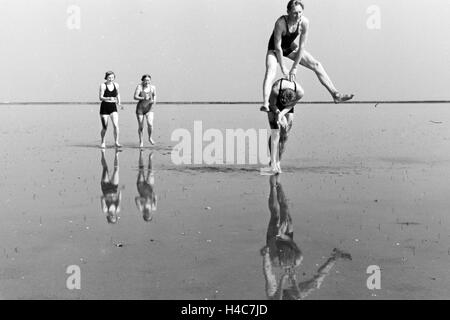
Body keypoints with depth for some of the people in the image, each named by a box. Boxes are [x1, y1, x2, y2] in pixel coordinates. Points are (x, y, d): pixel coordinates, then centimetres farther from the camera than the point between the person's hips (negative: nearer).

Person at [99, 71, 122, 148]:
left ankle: (116, 142, -5)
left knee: (116, 125, -15)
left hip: (113, 107, 3)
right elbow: (100, 97, -15)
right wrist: (109, 98, -32)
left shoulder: (116, 85, 4)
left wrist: (119, 101, 8)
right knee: (104, 127, 3)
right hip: (104, 107, -3)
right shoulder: (103, 85, -9)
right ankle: (103, 142, 24)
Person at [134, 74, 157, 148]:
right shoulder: (139, 86, -9)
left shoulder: (152, 87, -1)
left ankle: (150, 138, 11)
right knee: (140, 126, 3)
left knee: (150, 124, -16)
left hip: (149, 108, 1)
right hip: (140, 108, -1)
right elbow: (135, 97, -17)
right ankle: (141, 141, 22)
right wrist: (144, 98, -30)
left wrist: (154, 100, -3)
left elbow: (154, 95, 18)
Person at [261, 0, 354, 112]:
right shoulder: (280, 23, -36)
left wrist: (294, 67, -16)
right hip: (275, 49, -4)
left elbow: (301, 46, -18)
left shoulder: (304, 22, -25)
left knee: (316, 65, -3)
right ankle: (265, 104, -43)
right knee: (270, 72, -31)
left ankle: (336, 95, 1)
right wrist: (283, 68, -24)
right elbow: (277, 47, -30)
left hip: (291, 47, 4)